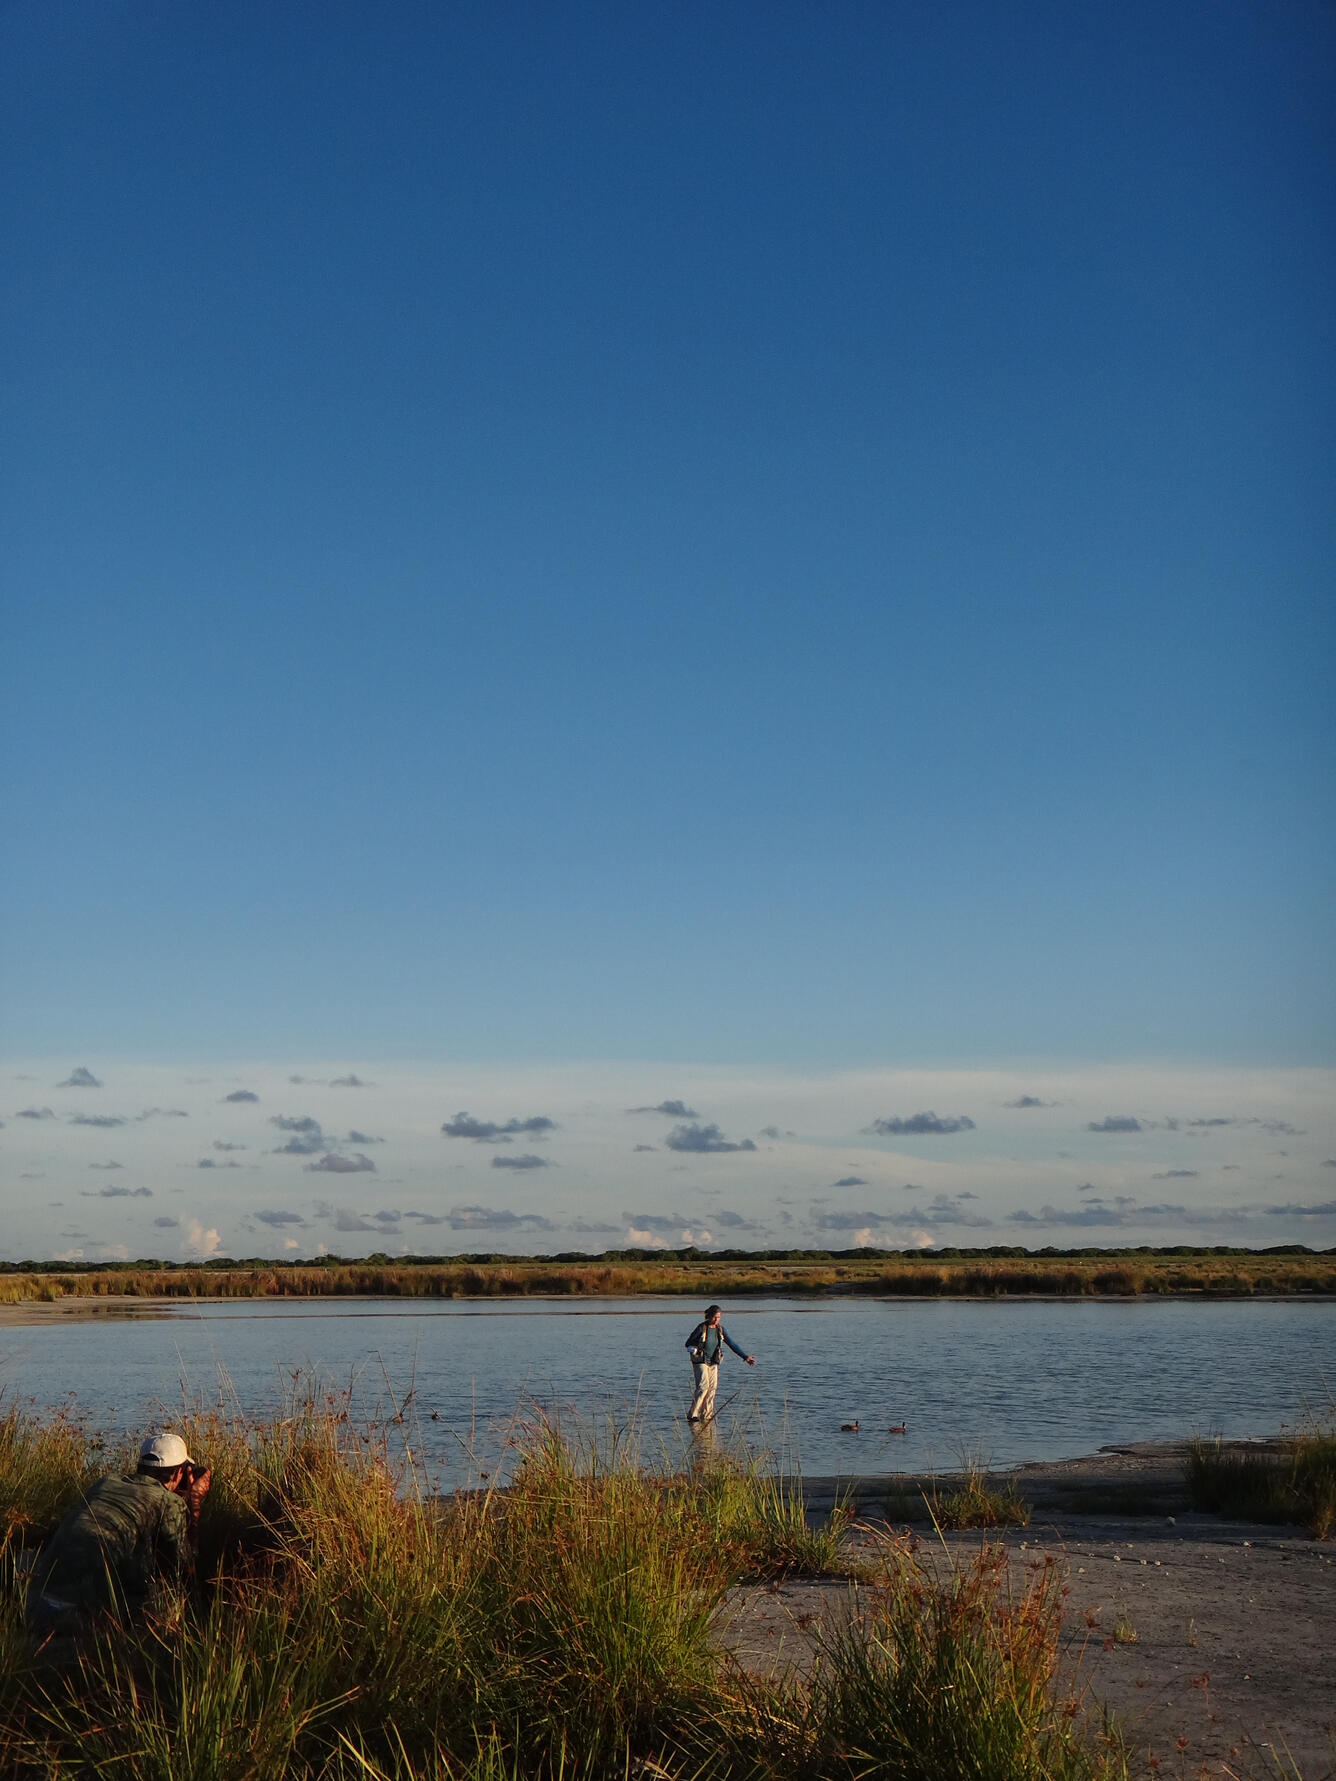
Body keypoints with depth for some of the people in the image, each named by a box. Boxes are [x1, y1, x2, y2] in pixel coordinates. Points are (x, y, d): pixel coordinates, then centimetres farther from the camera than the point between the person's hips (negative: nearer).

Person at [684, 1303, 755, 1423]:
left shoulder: (720, 1329, 2)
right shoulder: (701, 1328, -12)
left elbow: (732, 1344, 4)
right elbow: (688, 1343, -4)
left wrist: (745, 1357, -1)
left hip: (713, 1362, 5)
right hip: (700, 1361, -5)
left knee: (712, 1388, -1)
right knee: (703, 1386, -16)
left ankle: (706, 1416, 7)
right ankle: (692, 1414, -13)